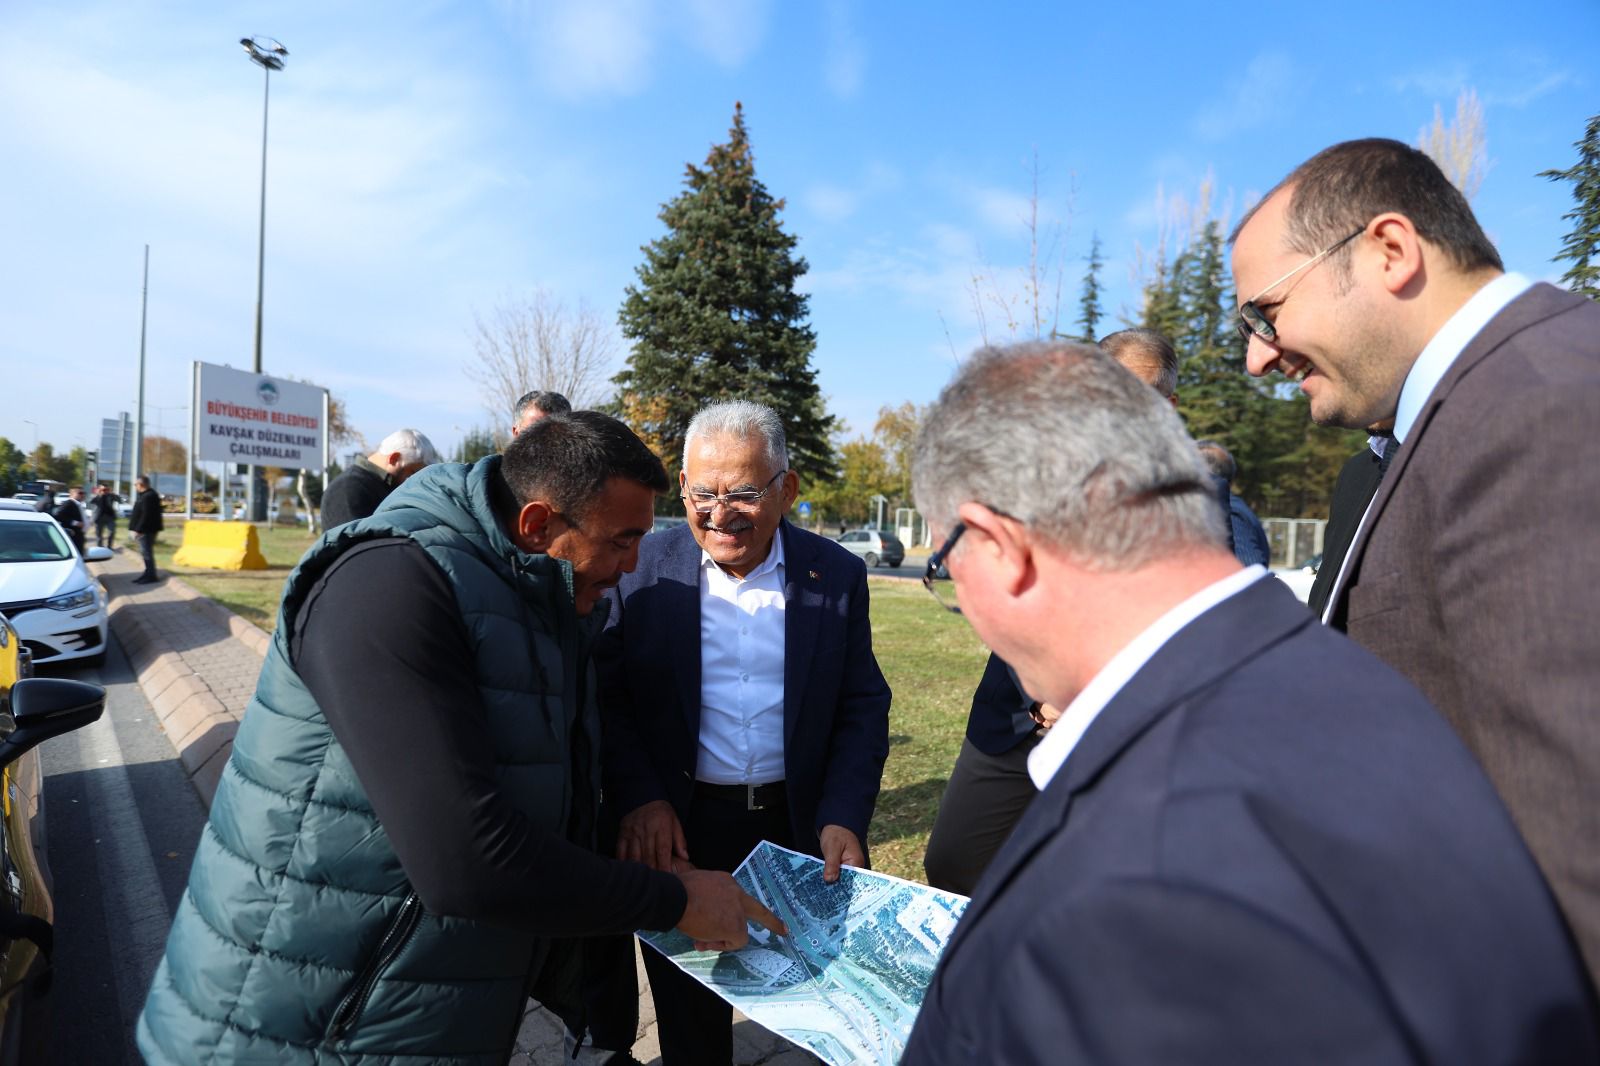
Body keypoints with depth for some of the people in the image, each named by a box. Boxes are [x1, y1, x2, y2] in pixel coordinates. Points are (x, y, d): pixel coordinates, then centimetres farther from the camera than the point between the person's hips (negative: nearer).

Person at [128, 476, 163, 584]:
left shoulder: (148, 497, -20)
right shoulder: (146, 495, 15)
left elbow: (146, 515, -24)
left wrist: (138, 530, -22)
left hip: (146, 530, -11)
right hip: (146, 529, 11)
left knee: (147, 552, -6)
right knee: (146, 552, 16)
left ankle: (151, 576, -1)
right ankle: (149, 574, 24)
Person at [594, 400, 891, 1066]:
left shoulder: (837, 575, -4)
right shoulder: (642, 567, -6)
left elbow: (863, 708, -2)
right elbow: (607, 693, -5)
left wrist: (843, 817, -13)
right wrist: (639, 798, -16)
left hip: (799, 828, 1)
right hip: (677, 830, 0)